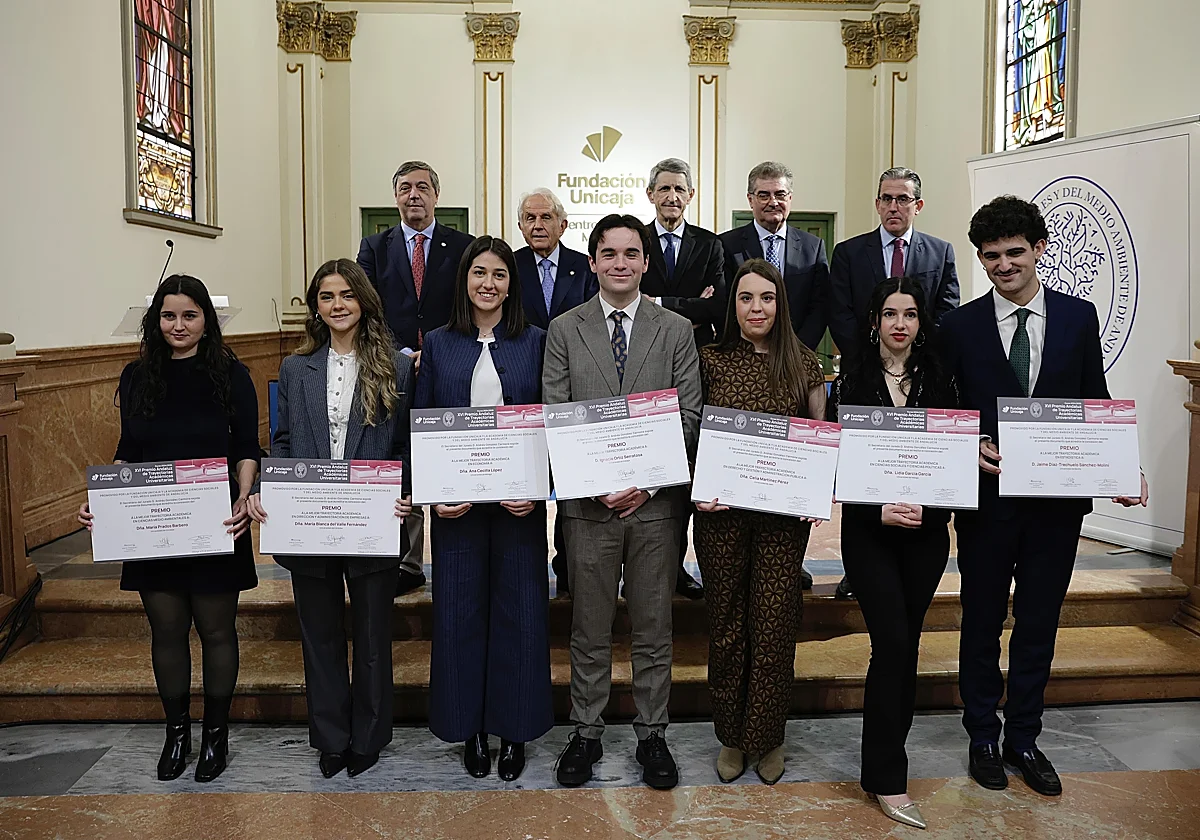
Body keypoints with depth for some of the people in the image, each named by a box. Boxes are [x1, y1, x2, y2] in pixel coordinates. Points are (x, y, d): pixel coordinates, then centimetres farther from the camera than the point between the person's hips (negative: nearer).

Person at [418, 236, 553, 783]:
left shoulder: (535, 343, 4)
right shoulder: (438, 345, 6)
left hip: (519, 499, -1)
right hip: (456, 502, 1)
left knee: (519, 609, 5)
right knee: (460, 609, 7)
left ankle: (514, 728, 21)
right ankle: (470, 728, 23)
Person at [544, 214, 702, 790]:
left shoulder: (676, 330, 5)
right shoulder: (564, 330, 4)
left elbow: (688, 416, 0)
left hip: (655, 500, 0)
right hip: (588, 501, 0)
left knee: (654, 628, 11)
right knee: (589, 628, 10)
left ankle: (651, 734, 26)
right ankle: (586, 733, 26)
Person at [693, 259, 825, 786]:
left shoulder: (803, 364, 4)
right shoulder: (712, 361, 2)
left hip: (785, 512, 0)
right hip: (721, 511, 0)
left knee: (774, 624, 3)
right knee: (727, 623, 10)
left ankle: (767, 737, 24)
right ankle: (731, 737, 27)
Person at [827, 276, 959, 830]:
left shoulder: (939, 382, 6)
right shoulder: (851, 383, -2)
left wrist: (928, 505, -13)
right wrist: (878, 511, -16)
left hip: (926, 532, 3)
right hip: (869, 530, -3)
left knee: (907, 643, 10)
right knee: (892, 642, -8)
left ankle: (889, 748, 28)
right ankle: (887, 777, 3)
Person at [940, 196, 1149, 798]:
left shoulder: (1078, 317, 3)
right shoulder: (960, 326, -2)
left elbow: (1096, 406, 5)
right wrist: (973, 447, -19)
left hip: (1058, 498, 2)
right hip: (986, 498, -1)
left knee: (1039, 623, 13)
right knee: (982, 621, 12)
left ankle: (1024, 738, 30)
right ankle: (984, 737, 29)